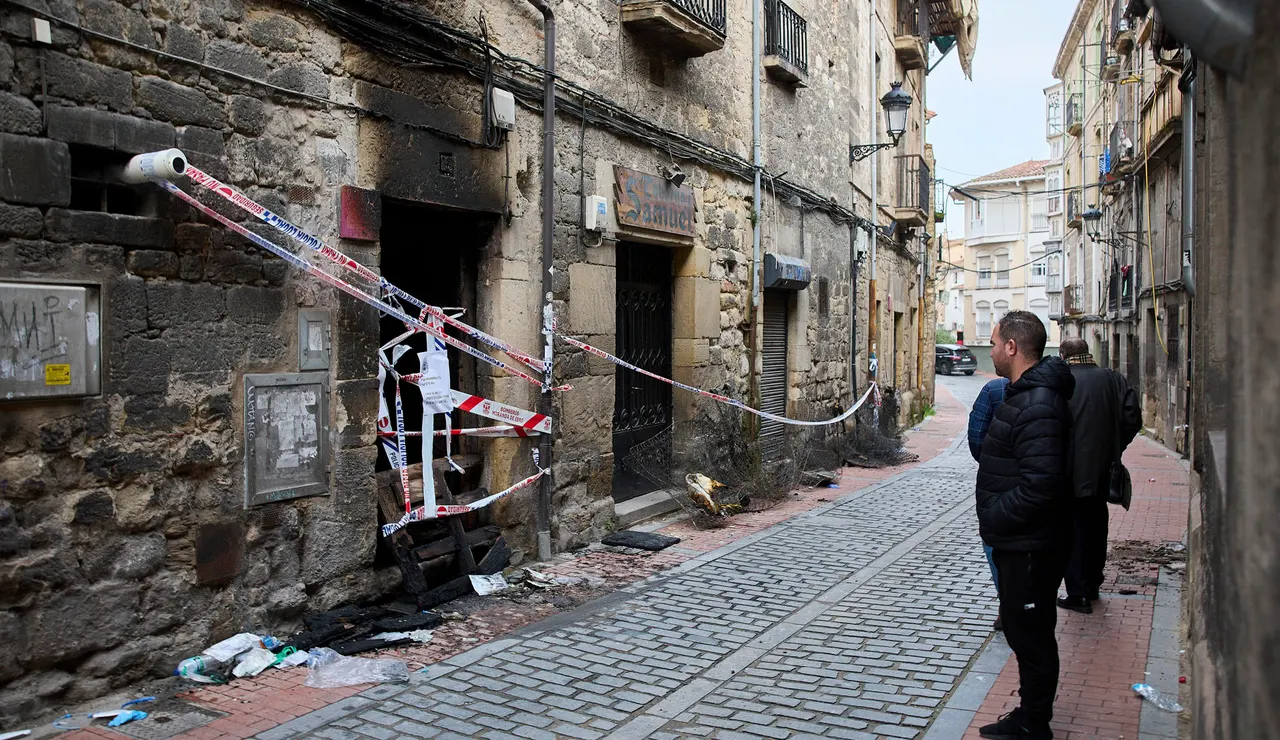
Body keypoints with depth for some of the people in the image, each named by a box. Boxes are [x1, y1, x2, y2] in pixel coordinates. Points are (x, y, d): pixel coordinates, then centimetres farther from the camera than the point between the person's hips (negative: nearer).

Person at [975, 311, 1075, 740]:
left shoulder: (1038, 405, -24)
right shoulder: (1025, 394, 12)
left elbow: (1040, 484, -31)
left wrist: (993, 519, -18)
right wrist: (994, 520, 13)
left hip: (1029, 548, -11)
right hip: (1016, 542, 11)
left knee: (1030, 636, 3)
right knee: (1022, 632, 20)